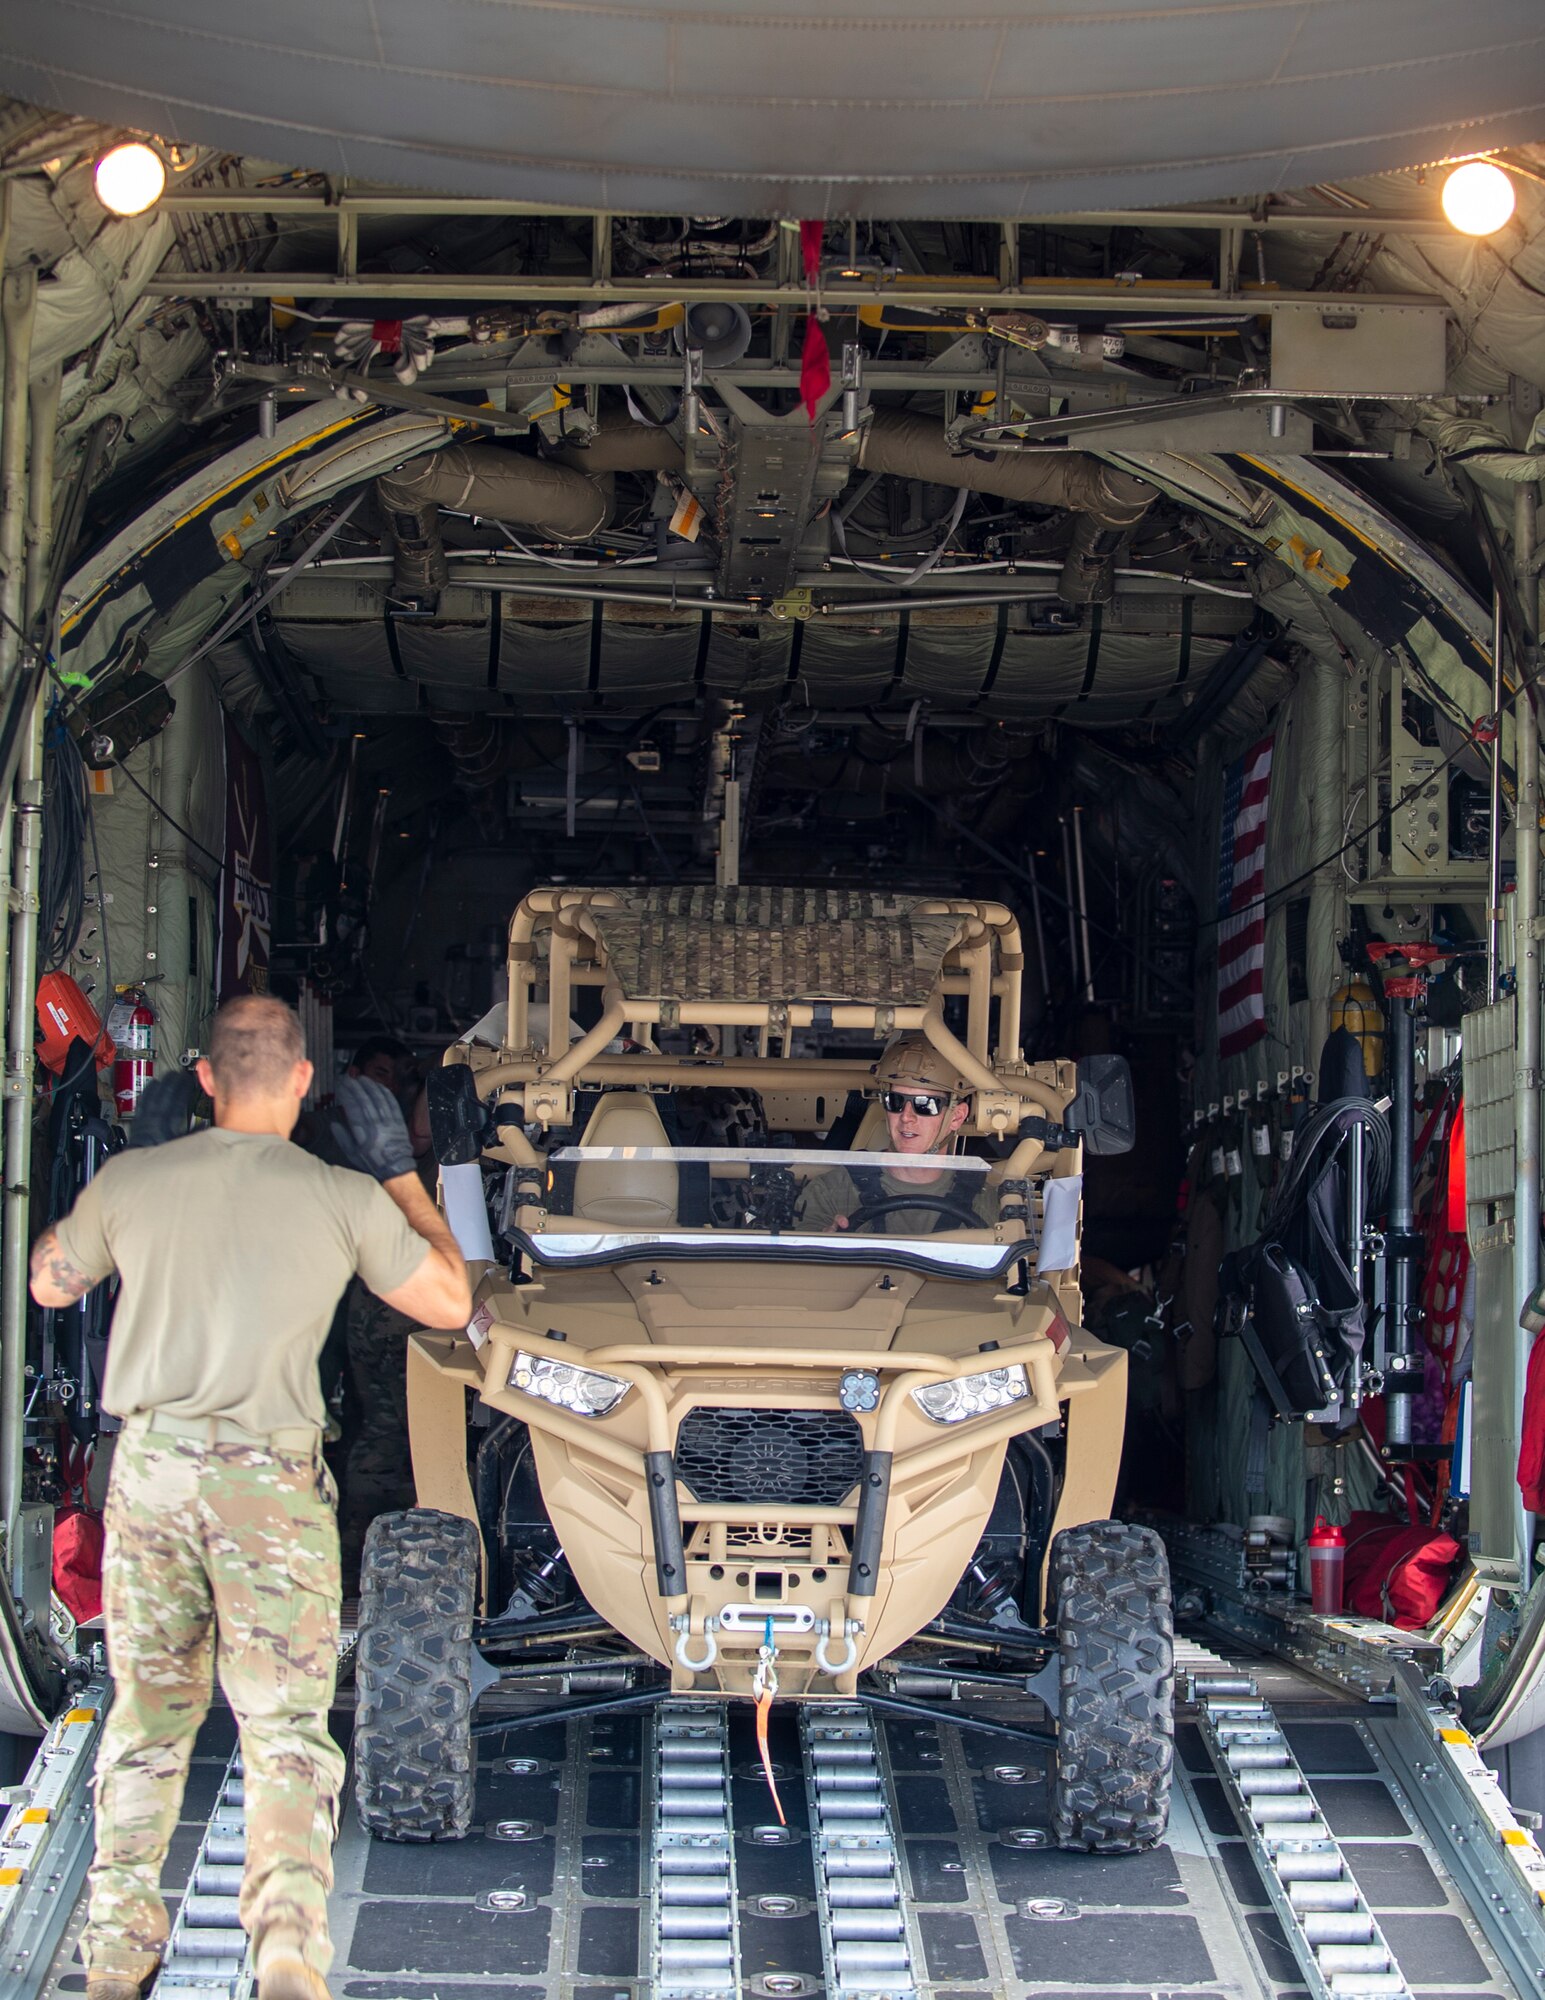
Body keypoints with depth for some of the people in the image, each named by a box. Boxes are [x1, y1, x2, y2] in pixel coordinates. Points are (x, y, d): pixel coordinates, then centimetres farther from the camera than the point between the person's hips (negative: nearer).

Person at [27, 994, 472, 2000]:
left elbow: (49, 1284, 19)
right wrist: (400, 1173, 16)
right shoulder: (345, 1199, -5)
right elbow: (450, 1302, 9)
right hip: (271, 1480, -2)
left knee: (148, 1714, 17)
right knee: (286, 1727, 2)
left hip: (150, 1466, 3)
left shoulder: (132, 1180, 1)